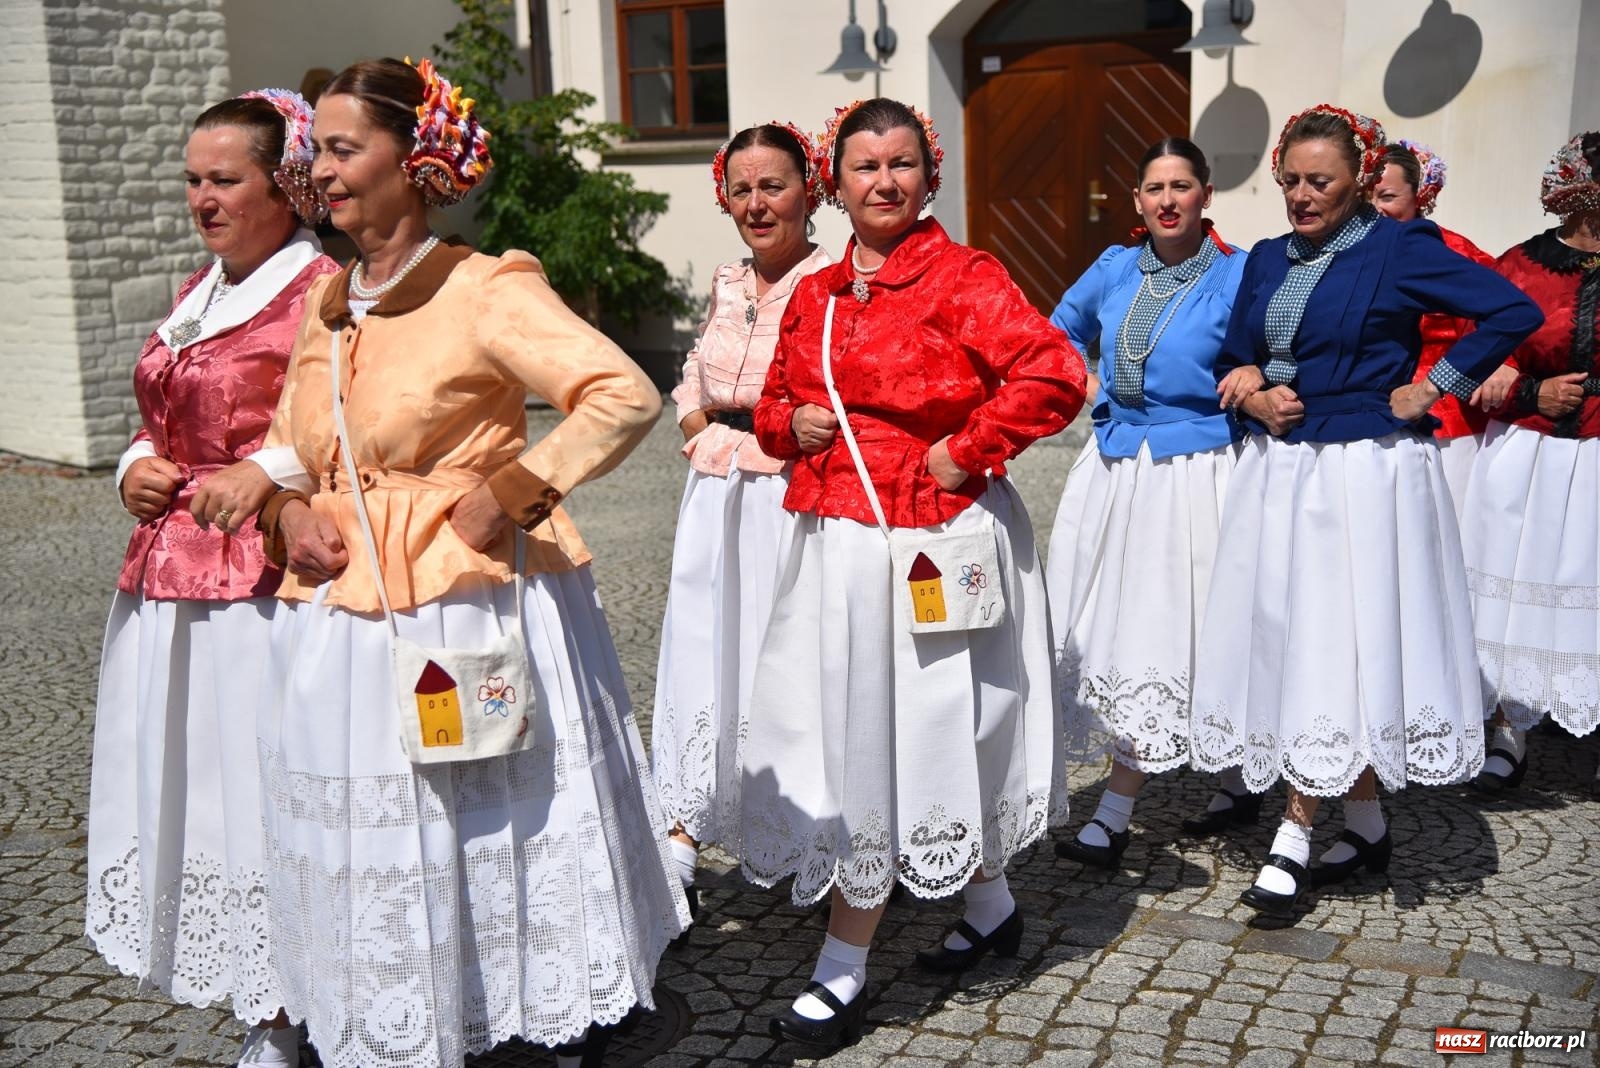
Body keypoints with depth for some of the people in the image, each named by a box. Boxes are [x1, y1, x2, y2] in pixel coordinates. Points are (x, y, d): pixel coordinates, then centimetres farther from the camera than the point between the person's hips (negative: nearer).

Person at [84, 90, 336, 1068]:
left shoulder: (322, 292, -9)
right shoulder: (197, 295, 18)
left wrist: (264, 474, -27)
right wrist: (137, 469, 9)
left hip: (263, 590, -9)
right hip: (168, 580, 9)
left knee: (264, 796, -4)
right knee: (183, 789, 12)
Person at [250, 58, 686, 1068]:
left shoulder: (486, 292, -11)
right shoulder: (325, 301, 11)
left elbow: (626, 397, -20)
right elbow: (287, 442, 23)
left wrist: (509, 494, -18)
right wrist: (290, 511, 2)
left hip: (470, 616, -7)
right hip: (340, 628, 7)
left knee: (502, 842, 5)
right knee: (372, 864, 14)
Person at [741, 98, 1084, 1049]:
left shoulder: (965, 278, -8)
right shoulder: (814, 297, 12)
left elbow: (1056, 376, -19)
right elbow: (776, 406, 23)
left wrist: (968, 451, -15)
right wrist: (791, 425, 1)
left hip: (935, 541, -7)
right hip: (834, 542, 7)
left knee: (904, 738, 0)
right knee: (846, 731, 13)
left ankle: (844, 972, 11)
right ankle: (993, 908, 33)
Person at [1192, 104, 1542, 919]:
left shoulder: (1400, 249, -6)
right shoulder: (1267, 259, 12)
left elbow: (1514, 311, -10)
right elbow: (1234, 357, 17)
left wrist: (1433, 387, -10)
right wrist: (1251, 394, -4)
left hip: (1368, 475, -6)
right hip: (1278, 473, 6)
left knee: (1341, 645, -4)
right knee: (1287, 638, 8)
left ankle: (1294, 838, 2)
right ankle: (1367, 826, 23)